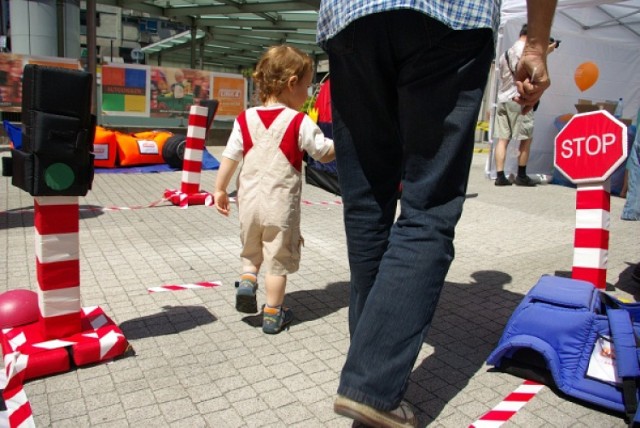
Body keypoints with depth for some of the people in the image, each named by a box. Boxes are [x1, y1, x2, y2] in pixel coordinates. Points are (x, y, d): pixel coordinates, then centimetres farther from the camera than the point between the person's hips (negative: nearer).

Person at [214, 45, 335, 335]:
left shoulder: (245, 119, 0)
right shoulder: (299, 123, -10)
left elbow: (230, 157, 1)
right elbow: (325, 153, -4)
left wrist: (220, 190, 11)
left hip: (249, 200, 4)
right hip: (281, 204, -3)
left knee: (251, 250, 27)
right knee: (278, 257, 10)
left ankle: (247, 280, 4)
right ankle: (272, 314, 17)